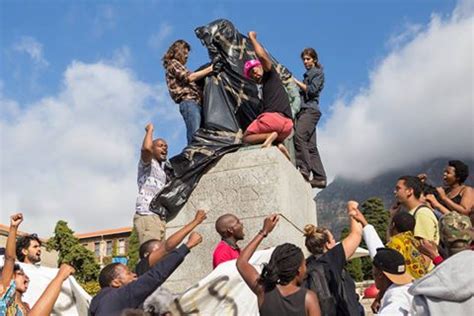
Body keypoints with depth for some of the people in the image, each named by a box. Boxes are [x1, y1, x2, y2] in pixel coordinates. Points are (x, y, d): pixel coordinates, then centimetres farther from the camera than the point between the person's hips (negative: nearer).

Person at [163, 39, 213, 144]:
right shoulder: (173, 63, 8)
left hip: (195, 102, 8)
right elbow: (190, 77, -6)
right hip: (188, 102, -8)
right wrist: (210, 68, -6)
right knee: (195, 136, -22)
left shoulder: (179, 66, 33)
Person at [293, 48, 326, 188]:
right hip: (303, 110, 8)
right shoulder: (307, 75, 28)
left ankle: (304, 169, -33)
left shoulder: (318, 72, 6)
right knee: (310, 145, 0)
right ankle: (320, 177, -2)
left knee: (299, 135, -28)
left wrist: (297, 82, -2)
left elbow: (312, 90, -8)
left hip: (310, 110, -8)